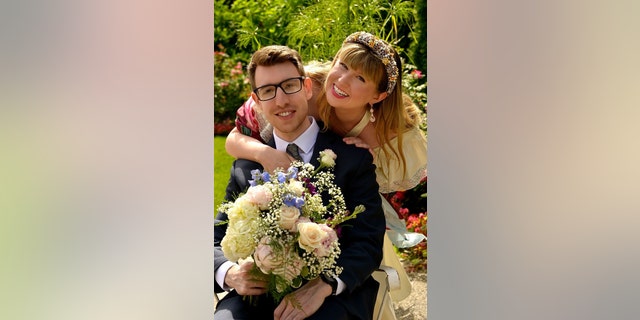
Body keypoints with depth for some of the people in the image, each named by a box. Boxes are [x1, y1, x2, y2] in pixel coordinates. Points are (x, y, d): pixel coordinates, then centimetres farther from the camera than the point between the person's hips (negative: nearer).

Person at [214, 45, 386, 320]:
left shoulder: (353, 157, 3)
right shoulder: (245, 168, 12)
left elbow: (368, 243, -3)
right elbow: (218, 240, 13)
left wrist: (323, 286, -22)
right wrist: (229, 274, -12)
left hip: (334, 294, -2)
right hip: (260, 293, 2)